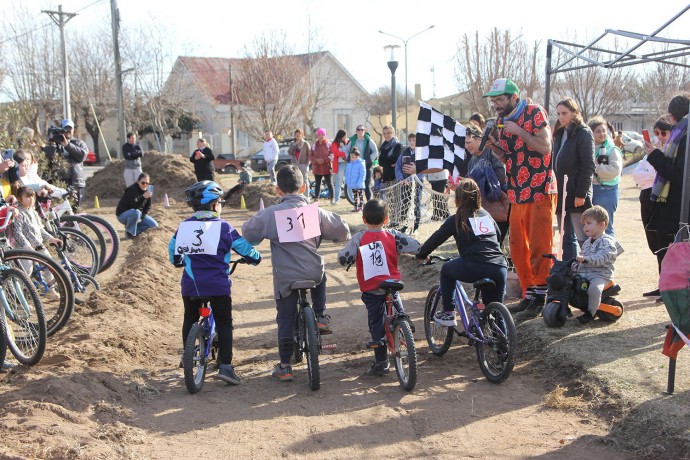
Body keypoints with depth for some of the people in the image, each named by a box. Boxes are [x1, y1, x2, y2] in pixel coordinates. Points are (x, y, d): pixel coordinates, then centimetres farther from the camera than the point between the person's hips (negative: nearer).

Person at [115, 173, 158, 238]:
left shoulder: (147, 191, -3)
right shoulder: (132, 190, -25)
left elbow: (148, 206, 4)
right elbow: (134, 206, -36)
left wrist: (142, 217, -11)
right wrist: (143, 197, -51)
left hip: (139, 214, 7)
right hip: (123, 215, -6)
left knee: (154, 224, -7)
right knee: (136, 212, -39)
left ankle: (135, 231, 6)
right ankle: (130, 232, -18)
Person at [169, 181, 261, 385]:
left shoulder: (184, 226, 6)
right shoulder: (223, 226, -5)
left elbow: (173, 249, 17)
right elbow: (244, 247, 0)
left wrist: (178, 261, 39)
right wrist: (255, 257, 21)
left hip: (190, 285, 4)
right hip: (218, 284, -4)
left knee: (189, 320, 23)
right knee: (224, 323, 5)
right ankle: (225, 366, -3)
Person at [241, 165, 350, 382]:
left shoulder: (270, 213, -7)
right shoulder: (314, 210, -1)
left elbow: (248, 232, 4)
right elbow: (342, 230, 6)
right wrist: (325, 235, 27)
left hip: (285, 277, -1)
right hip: (314, 272, 2)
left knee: (285, 320, 10)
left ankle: (284, 367, 14)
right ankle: (321, 316, 29)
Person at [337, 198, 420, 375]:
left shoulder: (358, 238, -11)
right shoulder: (393, 236, -6)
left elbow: (343, 259, -15)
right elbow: (416, 247, -10)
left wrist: (341, 252, 7)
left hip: (370, 290, -1)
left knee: (376, 324, 5)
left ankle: (381, 362, 7)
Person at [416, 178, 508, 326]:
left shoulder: (457, 219, 7)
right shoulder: (486, 214, 21)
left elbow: (436, 238, 11)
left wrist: (421, 254, 25)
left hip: (474, 268, -4)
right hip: (500, 268, 4)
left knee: (446, 270, 24)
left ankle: (448, 313, 22)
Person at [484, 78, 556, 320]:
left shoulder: (534, 113, -7)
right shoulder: (501, 121, 12)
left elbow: (545, 147, -15)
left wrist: (519, 131, -18)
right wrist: (493, 146, -3)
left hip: (540, 191, -7)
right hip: (517, 193, 7)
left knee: (539, 248, -5)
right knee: (518, 249, 8)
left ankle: (539, 298, 1)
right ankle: (528, 294, 18)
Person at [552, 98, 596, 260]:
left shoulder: (583, 133, -5)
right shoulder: (560, 134, 17)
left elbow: (588, 166, -12)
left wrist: (581, 194, -18)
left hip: (576, 196, -8)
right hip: (561, 194, 8)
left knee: (583, 238, -6)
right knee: (567, 239, 10)